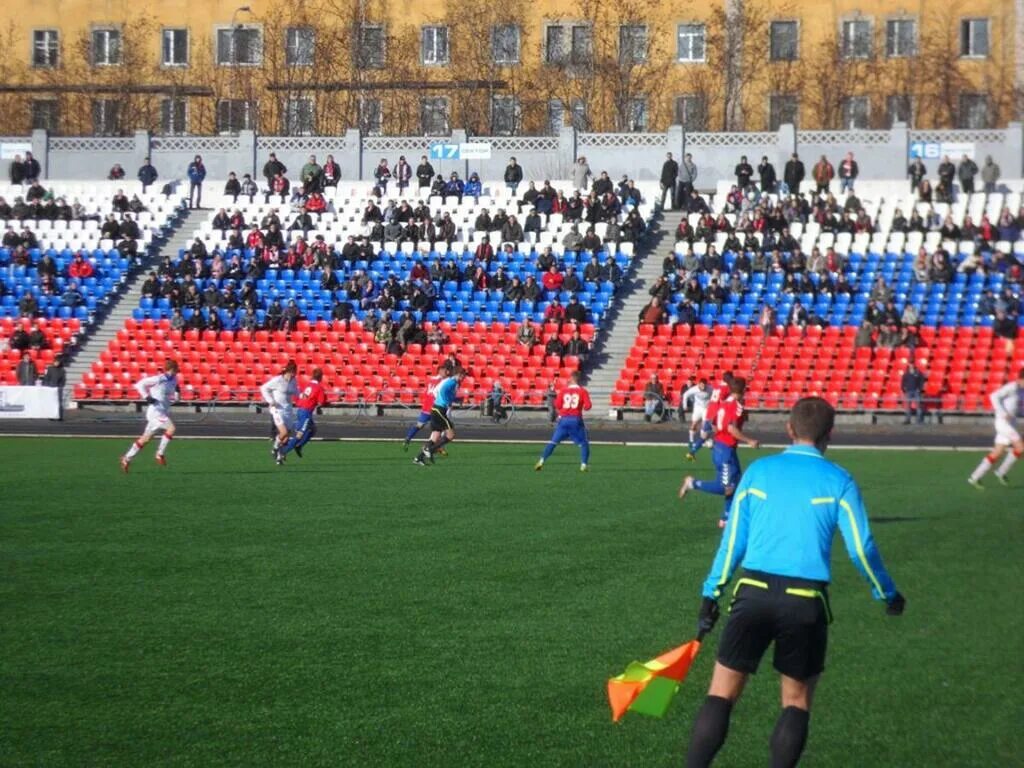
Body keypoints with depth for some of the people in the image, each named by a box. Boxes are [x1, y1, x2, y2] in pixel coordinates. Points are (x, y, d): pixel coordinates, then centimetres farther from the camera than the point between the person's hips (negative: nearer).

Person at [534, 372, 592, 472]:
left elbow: (557, 405, 1)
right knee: (583, 443, 10)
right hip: (576, 420, -2)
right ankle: (583, 465, -2)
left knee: (553, 441, 7)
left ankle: (541, 461, -1)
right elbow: (587, 406, -8)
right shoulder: (583, 391, -1)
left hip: (563, 419, 2)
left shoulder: (563, 390, 3)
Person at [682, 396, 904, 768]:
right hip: (805, 601, -1)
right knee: (796, 702, 14)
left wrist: (711, 595, 13)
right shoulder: (838, 481, 3)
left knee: (721, 695, 4)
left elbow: (732, 540, 8)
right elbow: (861, 548, 2)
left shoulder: (758, 471, 8)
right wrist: (887, 594, 17)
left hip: (754, 593, 1)